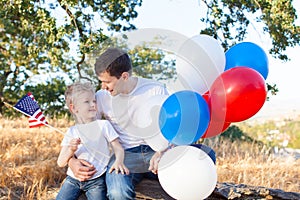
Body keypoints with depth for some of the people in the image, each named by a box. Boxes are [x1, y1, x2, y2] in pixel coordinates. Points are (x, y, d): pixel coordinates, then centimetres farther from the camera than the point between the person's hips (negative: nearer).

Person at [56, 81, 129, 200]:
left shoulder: (103, 125, 2)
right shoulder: (72, 132, 5)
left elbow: (118, 148, -2)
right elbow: (61, 163, 3)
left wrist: (118, 161, -23)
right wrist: (71, 150, -17)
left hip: (96, 180, -2)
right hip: (73, 178, 2)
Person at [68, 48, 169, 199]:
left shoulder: (156, 90, 1)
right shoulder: (101, 97, 4)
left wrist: (162, 151, -20)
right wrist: (72, 161, -10)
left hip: (154, 151, 0)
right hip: (124, 155, 0)